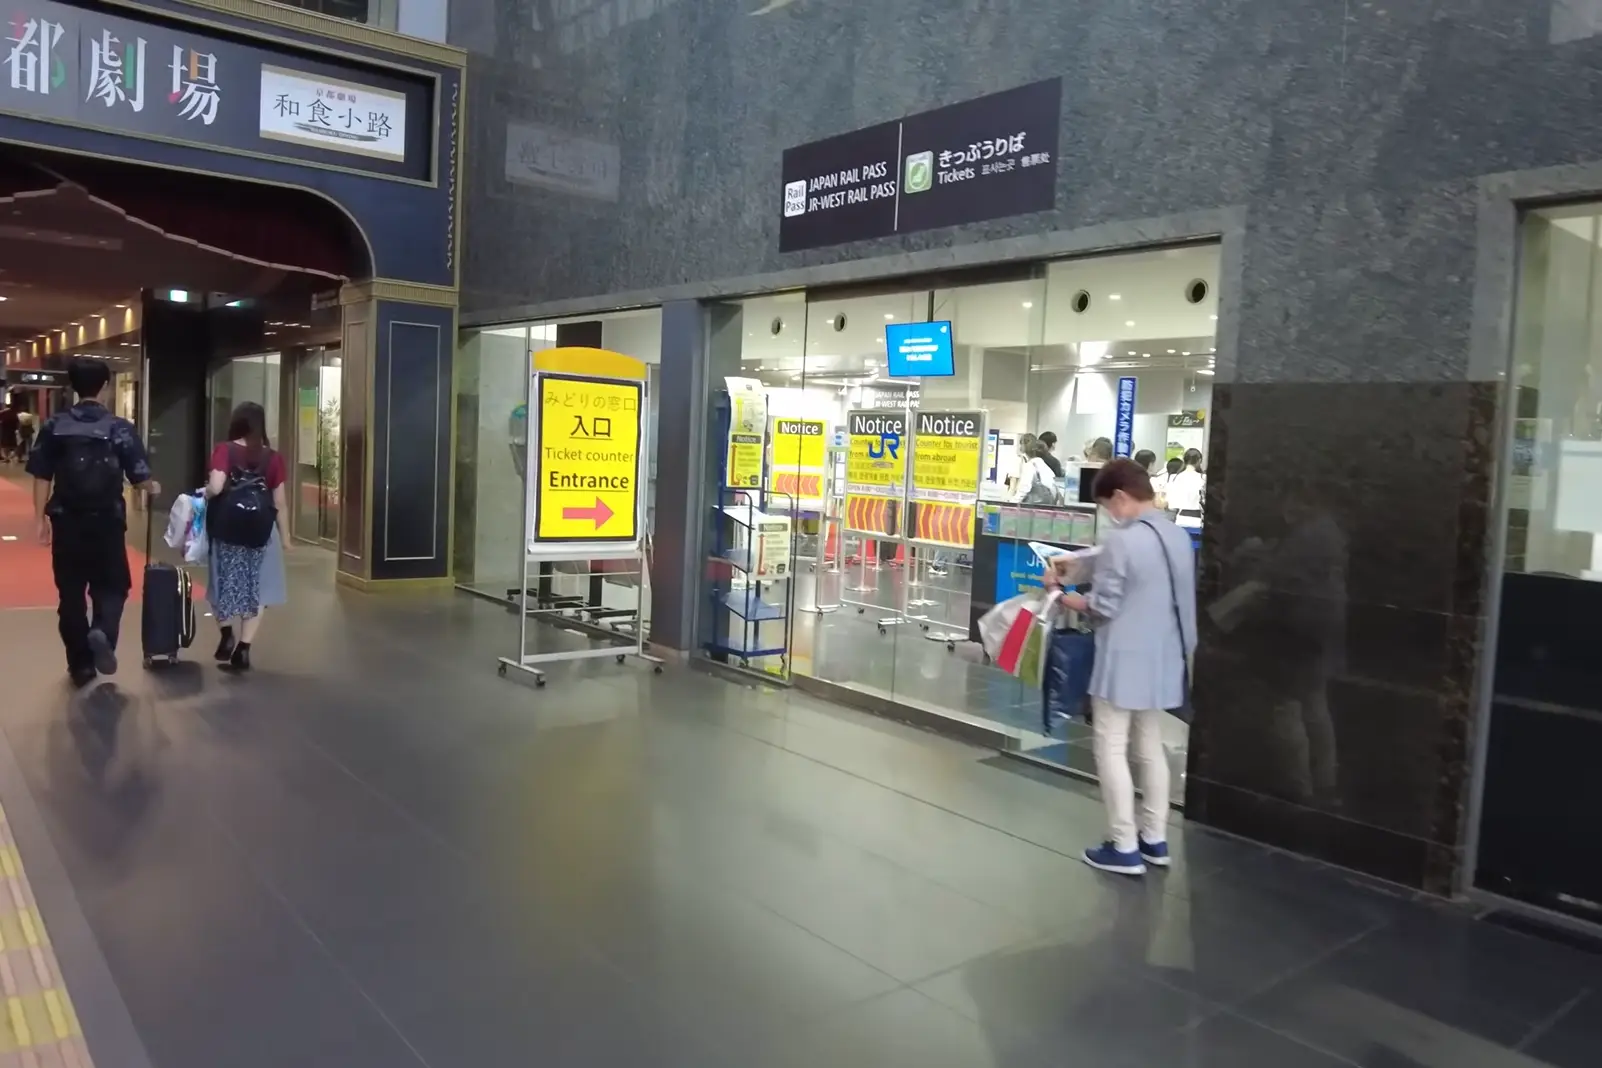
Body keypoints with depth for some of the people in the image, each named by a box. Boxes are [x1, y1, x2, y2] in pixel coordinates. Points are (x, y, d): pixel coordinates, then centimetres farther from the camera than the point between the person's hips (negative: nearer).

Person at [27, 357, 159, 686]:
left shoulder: (54, 426, 1)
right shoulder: (120, 428, -5)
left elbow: (42, 477, 0)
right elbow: (140, 477, -7)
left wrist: (41, 519, 7)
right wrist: (151, 488, 16)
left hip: (67, 521, 2)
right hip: (107, 521, -2)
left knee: (70, 592, 11)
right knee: (112, 586, 13)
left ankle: (80, 666, 17)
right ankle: (102, 632, -17)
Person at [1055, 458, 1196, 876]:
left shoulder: (1121, 540, -19)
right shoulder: (1179, 536, 5)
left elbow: (1102, 608, -17)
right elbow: (1180, 598, 13)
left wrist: (1065, 597, -2)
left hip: (1124, 662, -8)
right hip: (1162, 660, 8)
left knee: (1111, 750, 3)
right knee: (1151, 748, 18)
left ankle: (1124, 847, 7)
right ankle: (1154, 838, 26)